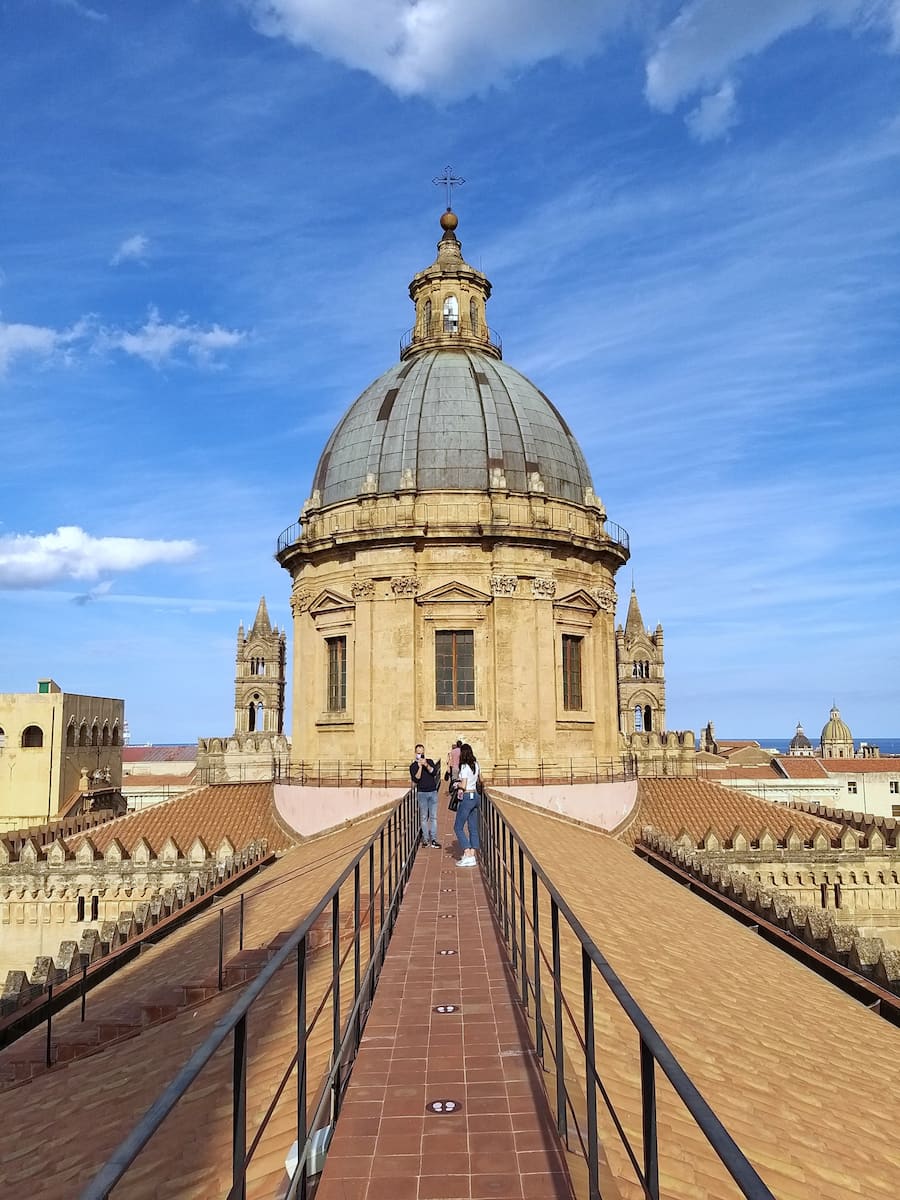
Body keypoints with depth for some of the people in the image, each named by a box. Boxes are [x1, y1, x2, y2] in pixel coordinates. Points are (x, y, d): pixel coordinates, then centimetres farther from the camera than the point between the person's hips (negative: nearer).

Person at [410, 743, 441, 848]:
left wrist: (426, 765, -20)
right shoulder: (413, 766, 1)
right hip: (422, 793, -2)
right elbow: (415, 779, -11)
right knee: (424, 817, -1)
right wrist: (420, 767, -19)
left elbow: (434, 772, -7)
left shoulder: (430, 761, 9)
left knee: (433, 817, 0)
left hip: (433, 792, 2)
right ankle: (425, 839, 4)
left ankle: (434, 839, 1)